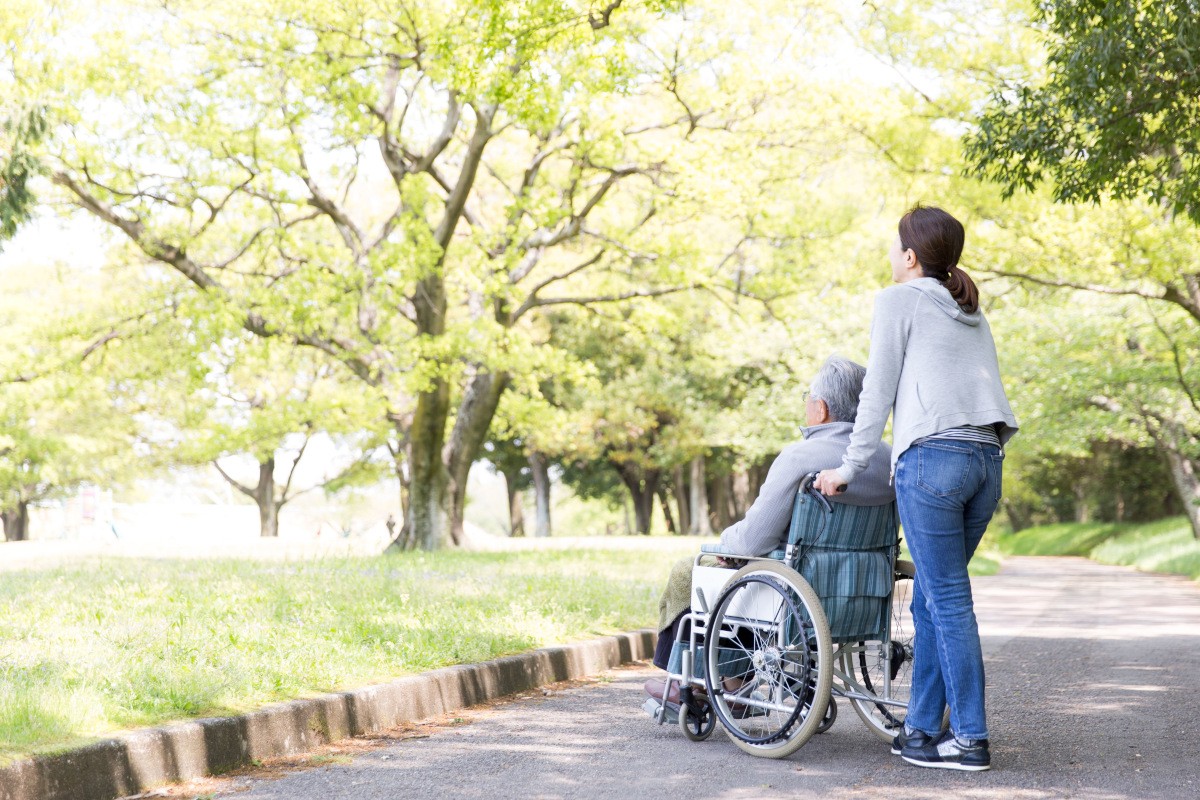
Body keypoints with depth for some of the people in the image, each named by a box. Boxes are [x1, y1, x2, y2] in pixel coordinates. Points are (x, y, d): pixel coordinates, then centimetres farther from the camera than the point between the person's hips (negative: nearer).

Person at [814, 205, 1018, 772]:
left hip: (934, 455, -7)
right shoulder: (971, 313, 26)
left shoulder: (899, 300, 5)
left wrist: (851, 469, 7)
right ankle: (922, 729, 13)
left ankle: (970, 739, -4)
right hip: (988, 459, 7)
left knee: (948, 601, -5)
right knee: (931, 601, 12)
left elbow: (878, 393, 2)